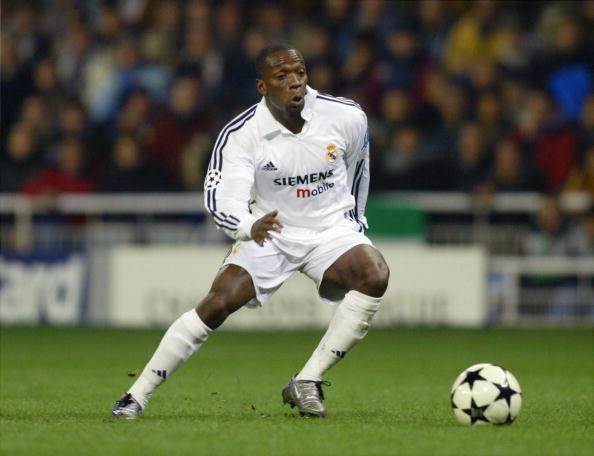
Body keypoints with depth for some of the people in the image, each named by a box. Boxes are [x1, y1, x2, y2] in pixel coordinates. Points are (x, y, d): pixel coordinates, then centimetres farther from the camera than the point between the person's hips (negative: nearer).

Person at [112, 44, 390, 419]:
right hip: (268, 231, -1)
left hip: (332, 229, 1)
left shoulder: (347, 118, -12)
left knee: (375, 274, -29)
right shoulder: (241, 134, -17)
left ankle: (307, 383, -22)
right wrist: (250, 227, -47)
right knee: (218, 303, -21)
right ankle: (137, 396, -9)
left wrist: (355, 216, 22)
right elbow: (221, 199, -25)